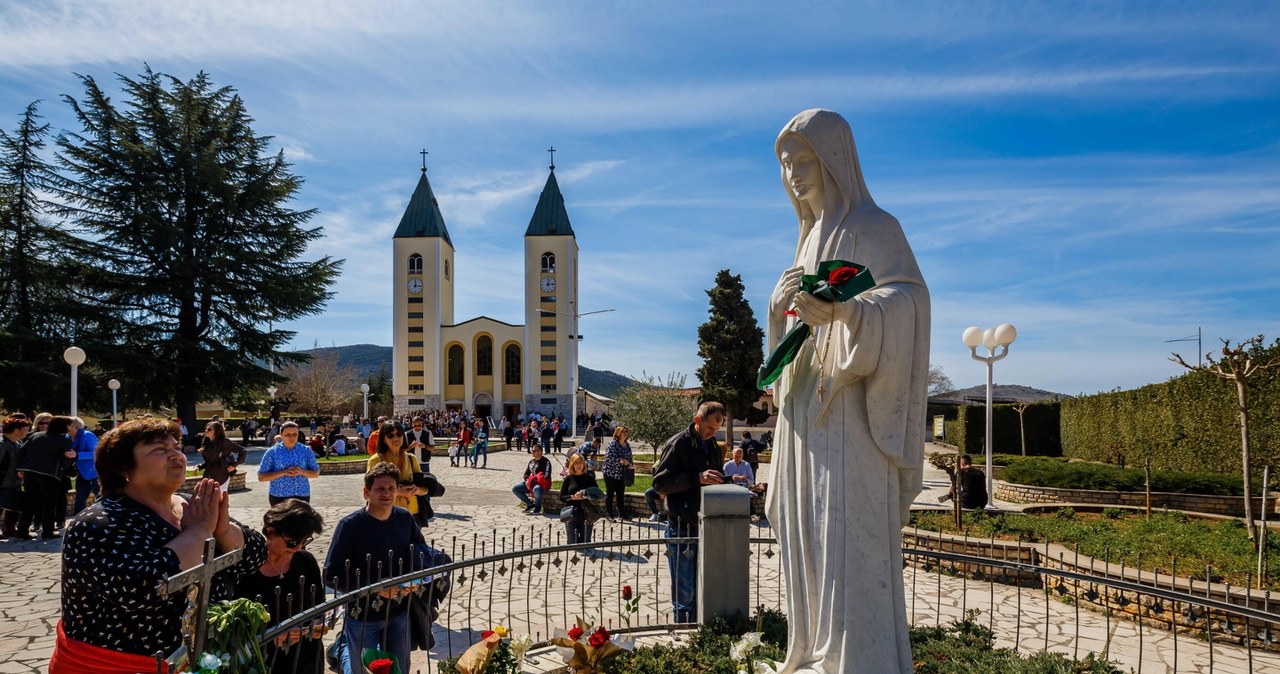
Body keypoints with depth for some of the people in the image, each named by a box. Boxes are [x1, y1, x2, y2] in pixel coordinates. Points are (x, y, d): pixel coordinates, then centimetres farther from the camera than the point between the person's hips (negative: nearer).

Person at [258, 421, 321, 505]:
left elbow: (316, 473, 9)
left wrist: (302, 472, -13)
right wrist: (283, 472, -16)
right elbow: (261, 477, -3)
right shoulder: (272, 452, -1)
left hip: (302, 496, 2)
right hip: (279, 497, -2)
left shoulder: (306, 450, 4)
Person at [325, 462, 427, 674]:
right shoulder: (350, 525, -18)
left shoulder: (405, 519, -4)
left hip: (399, 613, 4)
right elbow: (331, 575, -18)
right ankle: (343, 645, 44)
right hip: (361, 616, -4)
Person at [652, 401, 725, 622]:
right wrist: (697, 478, -23)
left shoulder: (713, 447, 13)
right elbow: (660, 483, -15)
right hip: (682, 528, -6)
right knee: (683, 593, 0)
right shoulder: (678, 444, -9)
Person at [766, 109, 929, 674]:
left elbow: (909, 298, -26)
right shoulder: (814, 237, 19)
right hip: (809, 410, 9)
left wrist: (841, 309, -41)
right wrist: (780, 303, 4)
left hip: (848, 411, -8)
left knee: (848, 537, -11)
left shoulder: (872, 227, -6)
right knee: (808, 537, 10)